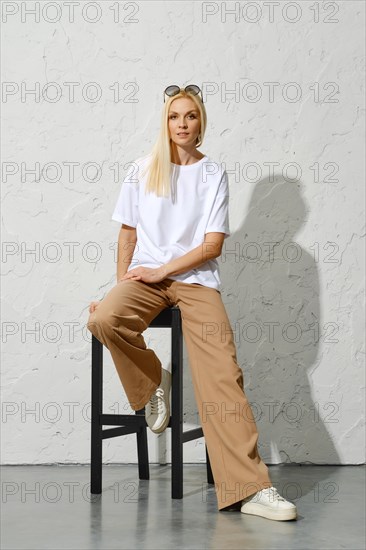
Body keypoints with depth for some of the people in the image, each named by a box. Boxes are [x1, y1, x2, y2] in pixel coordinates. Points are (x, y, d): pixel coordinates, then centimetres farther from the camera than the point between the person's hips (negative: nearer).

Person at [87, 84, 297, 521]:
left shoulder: (213, 174, 7)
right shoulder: (142, 170, 12)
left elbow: (213, 244, 0)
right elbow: (128, 233, 13)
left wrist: (162, 271, -9)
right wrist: (122, 285, 1)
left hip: (195, 277, -1)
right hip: (145, 276, 1)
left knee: (222, 371, -21)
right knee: (103, 319, -33)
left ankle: (247, 488, -27)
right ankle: (152, 380, -3)